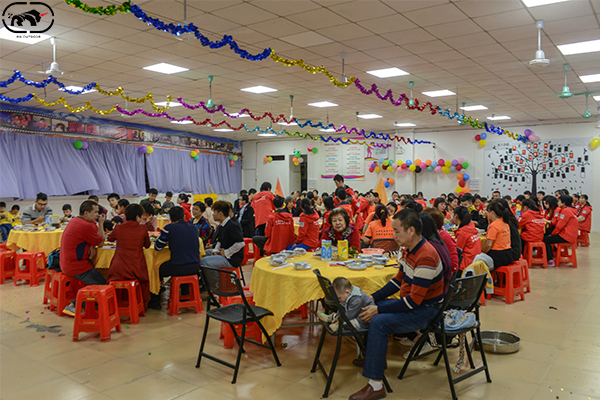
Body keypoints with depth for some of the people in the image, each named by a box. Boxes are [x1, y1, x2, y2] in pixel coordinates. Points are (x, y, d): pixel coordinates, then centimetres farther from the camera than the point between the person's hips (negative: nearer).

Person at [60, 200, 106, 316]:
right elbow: (101, 241, -8)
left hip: (67, 263, 10)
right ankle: (73, 306, -3)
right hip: (77, 267, -10)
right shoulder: (86, 226, -22)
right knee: (103, 285, -3)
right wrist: (101, 223, 1)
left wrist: (92, 247, -6)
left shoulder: (75, 220, 11)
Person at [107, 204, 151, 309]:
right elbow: (147, 245, 13)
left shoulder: (118, 228, 2)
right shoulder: (142, 228, -2)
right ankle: (143, 306, 33)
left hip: (118, 270, 1)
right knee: (144, 279, 27)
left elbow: (110, 238, 25)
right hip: (136, 270, -1)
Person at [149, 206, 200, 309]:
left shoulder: (169, 228, -8)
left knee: (157, 269, 22)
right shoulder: (194, 228, 7)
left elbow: (157, 247, 0)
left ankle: (155, 302, 32)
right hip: (194, 268, 5)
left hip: (178, 269, -5)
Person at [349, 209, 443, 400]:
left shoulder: (426, 257, -28)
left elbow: (415, 300, -28)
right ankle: (372, 356, 26)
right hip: (409, 301, 10)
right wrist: (373, 298, 5)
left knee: (378, 322, -26)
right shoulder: (410, 249, 3)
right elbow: (399, 280, 14)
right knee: (368, 309, 11)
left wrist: (379, 309, -24)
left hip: (424, 310, -10)